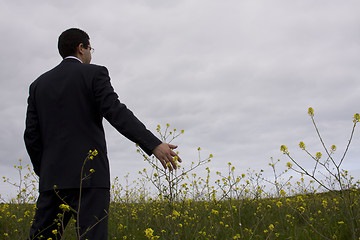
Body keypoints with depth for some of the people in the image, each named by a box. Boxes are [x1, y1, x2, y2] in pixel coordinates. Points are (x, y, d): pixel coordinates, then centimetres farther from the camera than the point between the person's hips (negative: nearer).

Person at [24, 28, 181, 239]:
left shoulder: (39, 85, 15)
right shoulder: (94, 74, 1)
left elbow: (32, 136, 11)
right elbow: (116, 113, -14)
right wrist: (154, 144, -20)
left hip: (52, 177, 5)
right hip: (89, 175, -5)